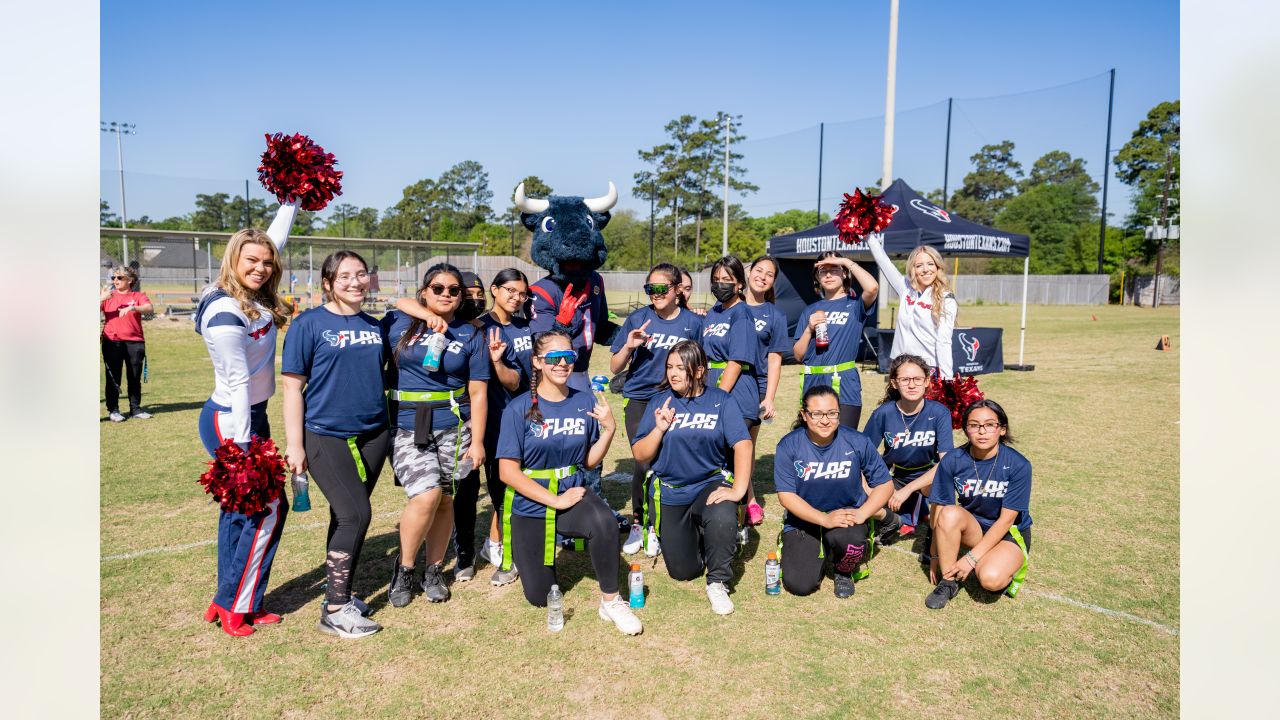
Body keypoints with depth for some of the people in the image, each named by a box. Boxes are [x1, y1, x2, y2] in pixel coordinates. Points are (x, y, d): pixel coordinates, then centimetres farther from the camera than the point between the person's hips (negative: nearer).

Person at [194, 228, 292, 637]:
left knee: (241, 507, 13)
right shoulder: (225, 312, -20)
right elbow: (237, 382, -23)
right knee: (269, 507, -4)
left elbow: (277, 241, 17)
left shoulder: (257, 299, 3)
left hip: (252, 417, 9)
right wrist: (242, 446, -22)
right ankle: (236, 606, 9)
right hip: (229, 422, -9)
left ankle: (229, 603, 23)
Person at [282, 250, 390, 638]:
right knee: (355, 514, -12)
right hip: (325, 437, -5)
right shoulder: (308, 324, -6)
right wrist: (294, 446, -11)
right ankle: (334, 610, 0)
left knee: (346, 516, 11)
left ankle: (338, 591, 24)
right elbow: (292, 387, -7)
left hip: (372, 434, 5)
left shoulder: (374, 325, 9)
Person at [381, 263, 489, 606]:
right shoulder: (397, 323, 3)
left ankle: (434, 571, 26)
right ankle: (404, 567, 7)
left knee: (445, 500, 4)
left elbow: (478, 393, 5)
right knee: (427, 494, -17)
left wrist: (477, 442, 2)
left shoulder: (471, 334, 6)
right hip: (407, 428, -2)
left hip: (453, 428, 2)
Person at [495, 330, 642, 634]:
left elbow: (590, 460, 4)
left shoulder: (586, 403, -4)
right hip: (530, 505, -1)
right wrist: (555, 501, -20)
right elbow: (508, 471, -16)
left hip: (572, 492, 2)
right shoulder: (518, 410, -14)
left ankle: (611, 601, -14)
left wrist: (609, 429, -13)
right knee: (541, 597, 5)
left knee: (604, 522, -35)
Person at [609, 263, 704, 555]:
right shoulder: (638, 319, -1)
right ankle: (638, 522, 12)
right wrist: (628, 347, -16)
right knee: (645, 462, -10)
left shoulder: (693, 322, 0)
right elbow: (615, 368, 1)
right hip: (640, 400, -1)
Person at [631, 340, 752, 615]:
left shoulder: (721, 401, -4)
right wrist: (659, 429, -19)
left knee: (724, 518, -36)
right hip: (669, 493, 2)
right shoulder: (660, 402, 0)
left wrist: (738, 489, -25)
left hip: (711, 483, -2)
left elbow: (742, 444, -14)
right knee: (683, 571, 2)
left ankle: (718, 583, -10)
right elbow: (639, 455, -2)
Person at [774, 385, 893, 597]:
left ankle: (844, 571, 3)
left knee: (846, 539, -37)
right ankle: (815, 555, 21)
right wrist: (825, 519, -26)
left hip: (848, 514, 0)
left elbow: (884, 484, -3)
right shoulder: (789, 445, -11)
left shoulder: (857, 441, -9)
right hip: (804, 520, 0)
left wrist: (861, 514, -21)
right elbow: (786, 495, -14)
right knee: (799, 585, -17)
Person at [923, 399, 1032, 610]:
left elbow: (1005, 520, -19)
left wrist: (972, 557, -22)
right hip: (972, 527, 2)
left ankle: (1010, 567, 5)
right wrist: (936, 556, -10)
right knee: (950, 513, -33)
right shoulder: (953, 461, -14)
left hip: (1010, 533, -2)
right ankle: (948, 582, -16)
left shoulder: (1018, 465, -20)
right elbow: (938, 510, -10)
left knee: (991, 579, -32)